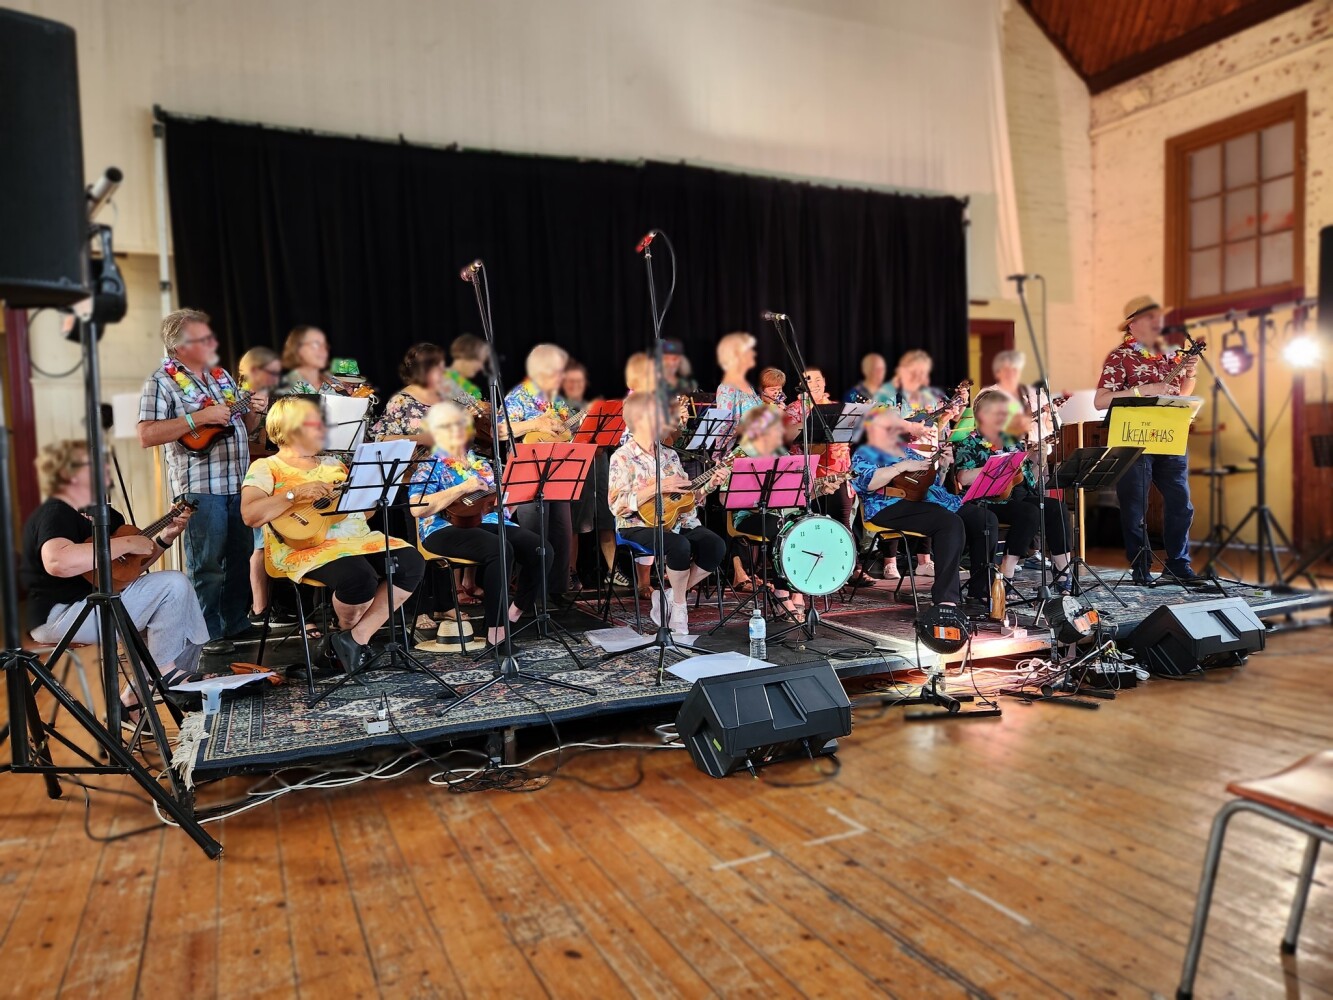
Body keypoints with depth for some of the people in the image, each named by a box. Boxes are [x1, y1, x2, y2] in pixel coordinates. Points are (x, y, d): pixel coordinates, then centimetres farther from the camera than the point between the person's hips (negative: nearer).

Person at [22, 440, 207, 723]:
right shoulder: (54, 514, -13)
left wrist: (165, 538, 7)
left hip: (99, 598, 11)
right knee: (173, 585, -21)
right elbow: (58, 562, -35)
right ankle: (163, 669, -2)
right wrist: (127, 543, -28)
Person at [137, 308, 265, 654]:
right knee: (207, 566, -2)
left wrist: (255, 410, 2)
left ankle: (235, 623, 26)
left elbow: (241, 426, 23)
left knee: (241, 558, 13)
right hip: (200, 487, -7)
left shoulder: (221, 375, 16)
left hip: (238, 482, 7)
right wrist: (198, 418, -21)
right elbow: (147, 435, -16)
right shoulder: (162, 382, -6)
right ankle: (208, 634, 8)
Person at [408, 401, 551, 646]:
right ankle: (496, 632, -30)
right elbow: (417, 508, -12)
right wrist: (462, 488, -16)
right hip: (447, 528, -6)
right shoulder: (429, 464, 3)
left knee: (540, 549, -19)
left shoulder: (480, 462, 22)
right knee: (500, 550, -36)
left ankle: (515, 613, -3)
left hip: (490, 522, 6)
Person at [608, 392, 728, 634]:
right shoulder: (623, 457, -6)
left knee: (716, 546, -18)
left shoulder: (669, 455, 13)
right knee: (680, 546, -34)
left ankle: (669, 596, -2)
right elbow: (617, 505, -17)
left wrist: (710, 483, -2)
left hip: (675, 521, 6)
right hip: (639, 525, -6)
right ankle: (679, 605, -6)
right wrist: (658, 487, -23)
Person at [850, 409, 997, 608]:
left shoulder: (907, 450, 29)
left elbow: (932, 480, 32)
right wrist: (903, 466, -15)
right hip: (895, 506, -8)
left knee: (987, 520, -8)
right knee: (951, 523, -33)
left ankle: (980, 590, -7)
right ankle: (945, 600, -35)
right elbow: (865, 482, -16)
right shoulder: (865, 454, 6)